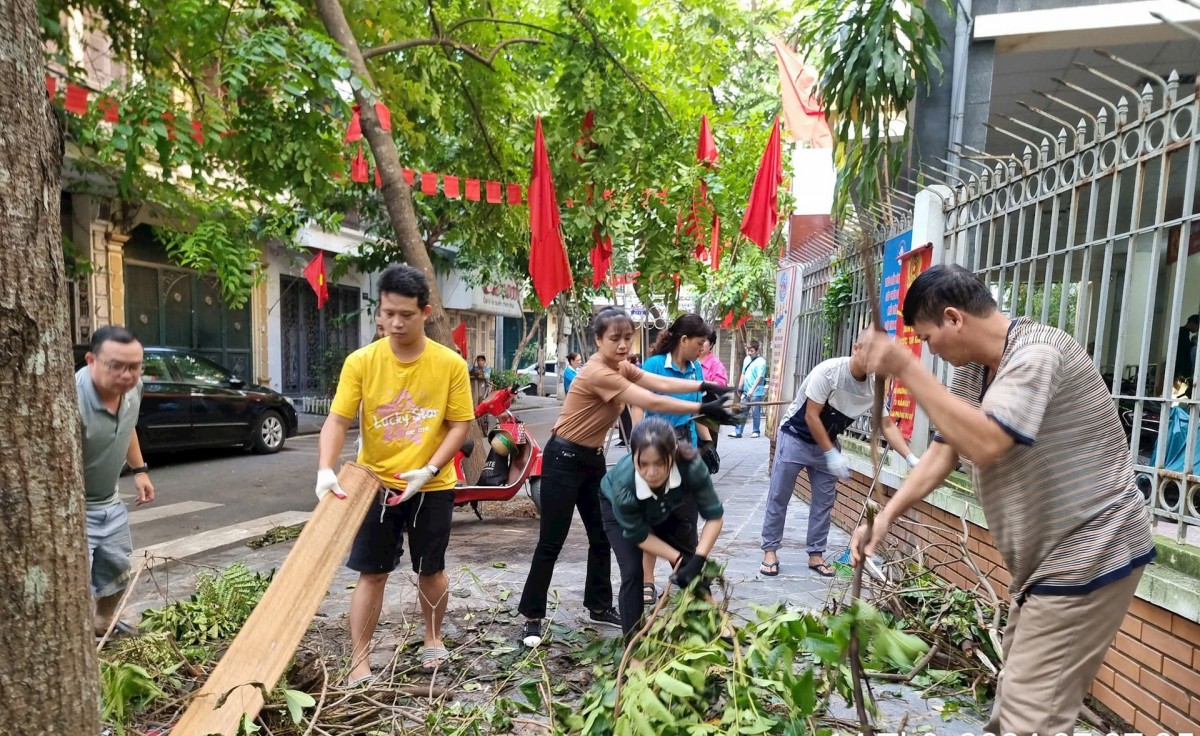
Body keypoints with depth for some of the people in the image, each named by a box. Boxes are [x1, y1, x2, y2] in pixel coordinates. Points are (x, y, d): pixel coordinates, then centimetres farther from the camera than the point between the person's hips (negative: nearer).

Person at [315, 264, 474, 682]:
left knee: (431, 570, 16)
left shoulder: (450, 364, -10)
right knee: (372, 573, 7)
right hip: (376, 484, 0)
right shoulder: (361, 362, -9)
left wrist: (429, 470, -18)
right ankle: (359, 662, 22)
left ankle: (433, 639, 39)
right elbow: (337, 420, -11)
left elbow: (459, 425, -7)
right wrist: (326, 469, -26)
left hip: (432, 487, 0)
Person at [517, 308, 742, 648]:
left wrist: (705, 385, -19)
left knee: (602, 537, 14)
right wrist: (704, 409, -27)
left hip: (593, 458, 9)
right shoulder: (598, 372, -26)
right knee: (551, 542, -1)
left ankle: (599, 607, 29)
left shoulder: (622, 367, 3)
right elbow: (652, 402, -30)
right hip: (564, 459, -9)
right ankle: (532, 617, 15)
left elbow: (661, 383, -8)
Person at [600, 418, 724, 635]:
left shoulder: (691, 466, -40)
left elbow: (714, 515, -26)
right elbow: (639, 535, -25)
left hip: (668, 507, 2)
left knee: (690, 568, 0)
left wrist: (697, 560, -35)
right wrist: (678, 559, -26)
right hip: (617, 507, -2)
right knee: (632, 571, -14)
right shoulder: (623, 485, -42)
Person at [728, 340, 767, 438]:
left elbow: (759, 377, -18)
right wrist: (740, 388, 16)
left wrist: (752, 389, -26)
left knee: (755, 413, 3)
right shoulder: (746, 359, 12)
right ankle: (738, 431, 8)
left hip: (756, 392, -7)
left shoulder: (761, 361, -10)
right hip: (746, 391, 7)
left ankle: (756, 431, 15)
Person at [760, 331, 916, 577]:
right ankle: (770, 551, 11)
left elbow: (887, 425, -4)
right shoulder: (828, 371, -27)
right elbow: (811, 416, -24)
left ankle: (816, 555, 18)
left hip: (828, 442, 6)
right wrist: (831, 454, -23)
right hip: (795, 436, -5)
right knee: (778, 497, 0)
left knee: (824, 501, 6)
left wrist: (911, 458, -15)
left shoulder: (875, 387, -10)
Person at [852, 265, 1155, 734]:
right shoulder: (971, 372, 6)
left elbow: (985, 444, -36)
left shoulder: (1036, 353, -23)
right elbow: (944, 451, 5)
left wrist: (907, 370, -34)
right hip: (1045, 558, 10)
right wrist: (886, 516, -5)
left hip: (1089, 557, -9)